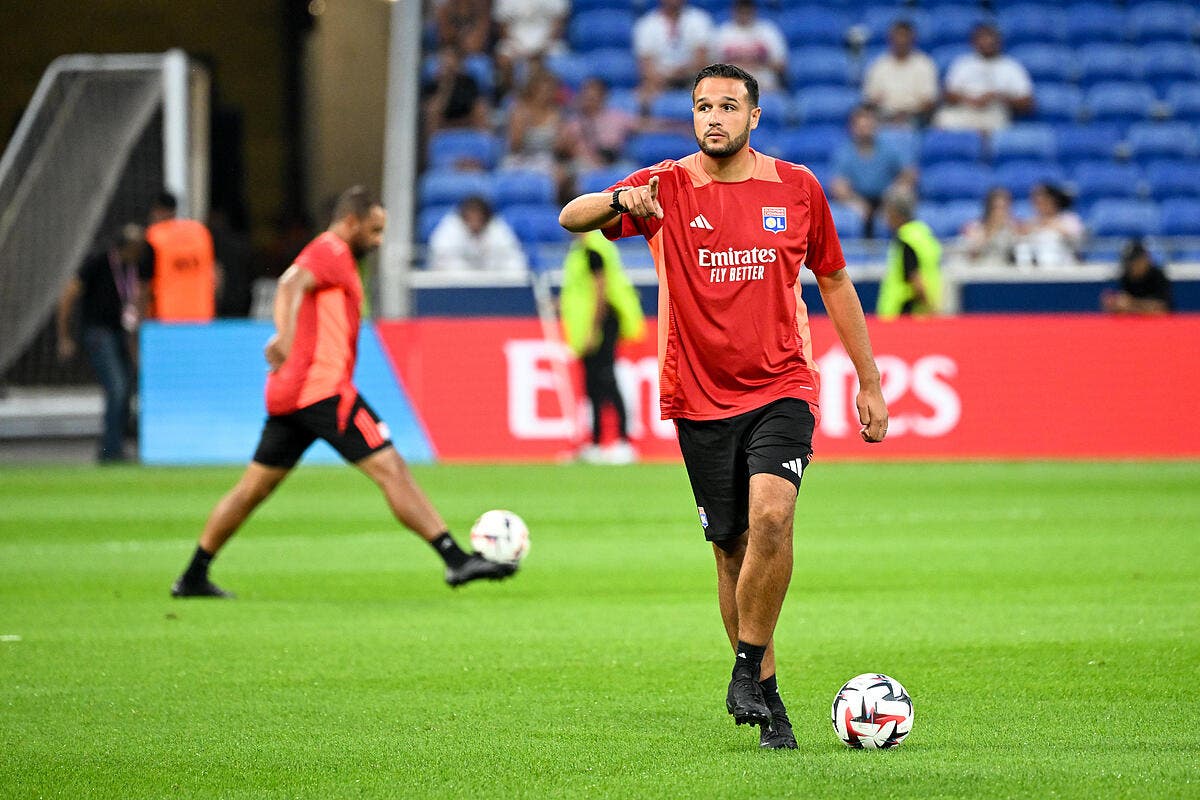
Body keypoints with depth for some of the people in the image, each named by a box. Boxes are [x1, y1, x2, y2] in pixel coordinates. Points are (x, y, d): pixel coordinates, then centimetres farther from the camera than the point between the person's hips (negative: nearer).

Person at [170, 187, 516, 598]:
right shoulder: (332, 252, -7)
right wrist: (286, 339, -35)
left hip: (288, 394, 10)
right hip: (323, 389, -10)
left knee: (252, 488, 13)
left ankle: (193, 577, 15)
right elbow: (291, 284, -24)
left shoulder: (328, 255, 25)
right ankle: (457, 560, -15)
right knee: (392, 469, -11)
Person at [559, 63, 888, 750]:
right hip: (700, 398, 1)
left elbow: (835, 283, 14)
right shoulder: (665, 187, 0)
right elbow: (572, 218, -11)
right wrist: (620, 202, -34)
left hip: (782, 389, -1)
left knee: (771, 512, -25)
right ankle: (767, 697, 18)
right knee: (733, 547, 4)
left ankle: (748, 668, -11)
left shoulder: (797, 188, 4)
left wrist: (870, 382, 14)